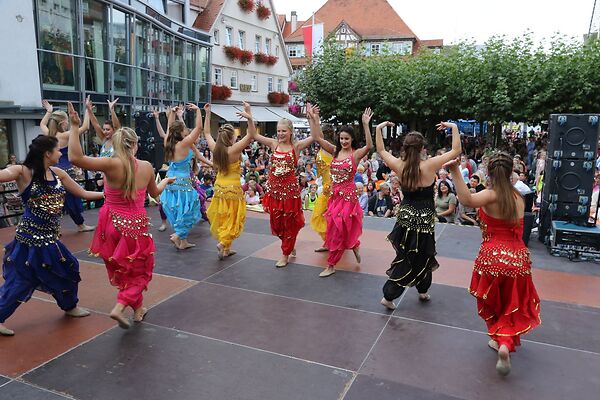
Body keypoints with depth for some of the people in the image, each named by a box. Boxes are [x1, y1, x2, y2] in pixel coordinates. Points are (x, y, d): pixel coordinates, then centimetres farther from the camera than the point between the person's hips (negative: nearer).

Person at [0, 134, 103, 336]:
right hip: (30, 236, -7)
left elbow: (83, 193, 12)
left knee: (68, 267, 15)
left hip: (49, 237, 7)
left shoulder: (58, 173, 5)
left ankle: (70, 306, 37)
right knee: (21, 278, -1)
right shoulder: (24, 172, -11)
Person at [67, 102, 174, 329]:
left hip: (113, 225, 0)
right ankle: (120, 307, 1)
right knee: (139, 270, 19)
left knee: (123, 269, 22)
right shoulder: (146, 167, -7)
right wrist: (166, 181, 32)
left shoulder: (112, 164, -17)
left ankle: (138, 309, 34)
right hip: (137, 225, 0)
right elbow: (155, 193, 11)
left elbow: (75, 158, -26)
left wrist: (74, 127, -21)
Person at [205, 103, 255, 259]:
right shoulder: (234, 150, -20)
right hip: (233, 189, -6)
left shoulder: (215, 148, -5)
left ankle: (226, 249, 22)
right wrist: (249, 116, -30)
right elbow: (251, 134, -22)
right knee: (232, 220, 9)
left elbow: (207, 133, 13)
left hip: (219, 187, 6)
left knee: (221, 219, 16)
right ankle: (223, 243, -8)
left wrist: (207, 114, 14)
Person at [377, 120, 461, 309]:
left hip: (405, 216, 4)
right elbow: (456, 151, -11)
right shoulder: (429, 165, -18)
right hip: (424, 219, -3)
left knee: (406, 256, 18)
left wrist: (378, 128, 11)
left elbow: (381, 150, 8)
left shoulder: (399, 165, -8)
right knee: (423, 256, 14)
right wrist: (454, 127, -5)